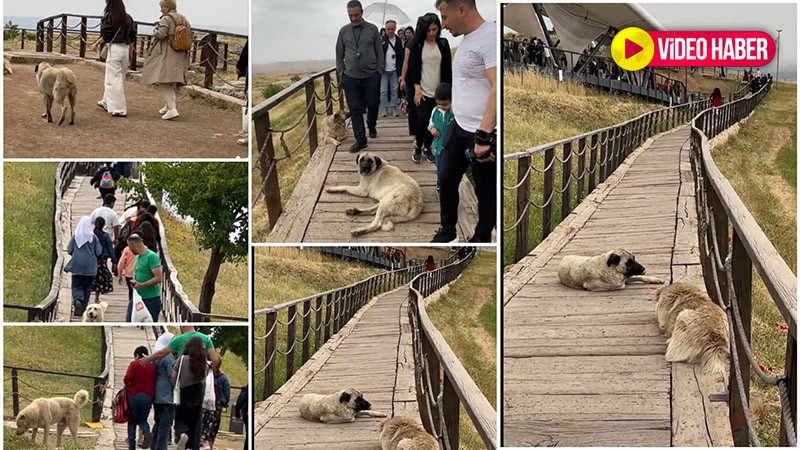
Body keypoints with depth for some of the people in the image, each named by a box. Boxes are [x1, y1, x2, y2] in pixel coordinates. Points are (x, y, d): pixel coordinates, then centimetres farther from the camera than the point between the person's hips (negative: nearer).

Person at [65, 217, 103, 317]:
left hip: (77, 265, 0)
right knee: (87, 287, 11)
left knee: (77, 286, 6)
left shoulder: (75, 236, -4)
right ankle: (83, 308, 10)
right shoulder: (93, 237, -6)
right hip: (90, 267, 0)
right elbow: (99, 252, -3)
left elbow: (69, 250, 0)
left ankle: (77, 300, -24)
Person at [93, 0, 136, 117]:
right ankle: (106, 103, 34)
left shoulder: (108, 17, -8)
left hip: (114, 49, -7)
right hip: (125, 49, 7)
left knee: (114, 79, -1)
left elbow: (106, 36, -13)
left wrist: (96, 44, 2)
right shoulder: (128, 18, 9)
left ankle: (120, 110, -5)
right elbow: (132, 38, 9)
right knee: (119, 78, 18)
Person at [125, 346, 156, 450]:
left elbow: (128, 377, -14)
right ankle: (147, 433, -17)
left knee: (132, 421, 12)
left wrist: (126, 387, 4)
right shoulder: (152, 367, 6)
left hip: (133, 395, -2)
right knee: (142, 420, 15)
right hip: (148, 396, 2)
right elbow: (154, 382, 1)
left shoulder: (134, 364, -2)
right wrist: (152, 396, 7)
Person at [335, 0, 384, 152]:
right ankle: (360, 139, 5)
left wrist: (379, 72, -1)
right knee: (355, 109, 0)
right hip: (350, 77, 1)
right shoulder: (344, 31, 3)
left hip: (371, 77, -1)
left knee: (373, 105, 10)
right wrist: (341, 74, 6)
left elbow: (379, 52, 3)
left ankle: (372, 126, 38)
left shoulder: (372, 29, -1)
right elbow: (339, 55, 10)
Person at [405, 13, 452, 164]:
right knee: (422, 119, -13)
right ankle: (418, 147, 8)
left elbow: (447, 69, 4)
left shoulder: (443, 44, 3)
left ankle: (427, 148, 19)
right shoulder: (417, 44, -2)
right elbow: (413, 68, -4)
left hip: (438, 91, 2)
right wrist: (417, 90, -12)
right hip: (422, 91, -2)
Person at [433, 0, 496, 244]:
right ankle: (447, 230, 36)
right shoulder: (467, 38, 9)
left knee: (485, 189, 6)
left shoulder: (490, 37, -22)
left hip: (483, 134, -9)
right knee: (447, 180, 18)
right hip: (459, 127, 10)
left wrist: (483, 135, -32)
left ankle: (482, 239, 20)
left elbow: (498, 89, -29)